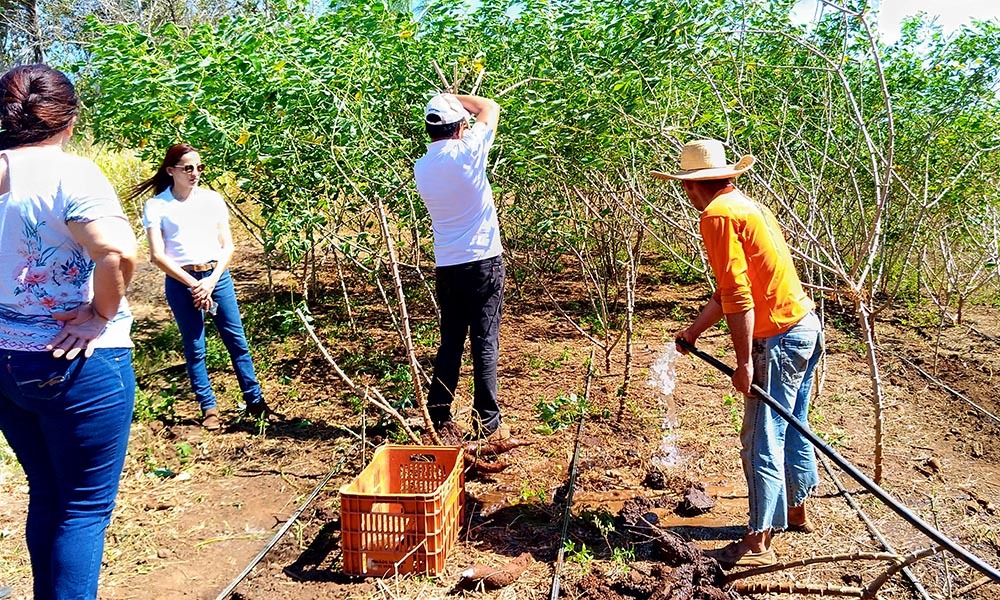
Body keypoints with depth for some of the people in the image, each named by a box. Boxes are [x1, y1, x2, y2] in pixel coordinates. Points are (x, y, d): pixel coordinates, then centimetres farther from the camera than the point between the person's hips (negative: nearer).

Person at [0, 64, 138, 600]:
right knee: (85, 509, 6)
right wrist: (101, 315, -16)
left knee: (46, 498, 22)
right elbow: (118, 253, -31)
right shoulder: (69, 173, -16)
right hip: (76, 361, -7)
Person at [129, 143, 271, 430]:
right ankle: (209, 409, 16)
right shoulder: (157, 206, -2)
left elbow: (227, 245, 5)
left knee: (237, 341, 4)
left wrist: (211, 280, -8)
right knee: (195, 349, 5)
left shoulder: (213, 199, 6)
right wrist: (193, 284, -11)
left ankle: (255, 401, 13)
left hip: (217, 276, 2)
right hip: (181, 282, -2)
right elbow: (158, 255, -6)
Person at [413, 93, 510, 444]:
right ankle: (488, 425, 4)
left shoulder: (421, 167, 4)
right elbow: (491, 107, 5)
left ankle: (439, 418, 16)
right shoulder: (466, 152, -10)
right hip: (483, 261, -5)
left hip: (446, 266, 5)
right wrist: (454, 98, 15)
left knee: (450, 343, 13)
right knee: (485, 343, 0)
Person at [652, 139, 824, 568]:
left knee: (762, 440, -2)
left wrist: (743, 361, -18)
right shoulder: (747, 206, 16)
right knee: (791, 430, 21)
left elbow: (738, 295, -21)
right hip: (805, 326, 10)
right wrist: (693, 331, 24)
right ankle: (796, 512, 37)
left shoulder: (718, 214, -14)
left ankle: (759, 542, 7)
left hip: (779, 338, -10)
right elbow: (731, 288, 20)